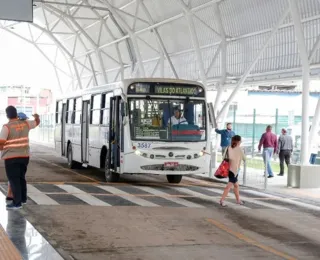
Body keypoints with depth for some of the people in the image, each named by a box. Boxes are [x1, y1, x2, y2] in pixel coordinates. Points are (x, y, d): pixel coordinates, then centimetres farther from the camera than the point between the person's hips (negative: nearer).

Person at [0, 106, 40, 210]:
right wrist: (37, 117, 13)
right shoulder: (25, 124, 5)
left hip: (11, 157, -6)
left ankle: (17, 203, -3)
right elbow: (37, 122, 24)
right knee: (21, 178, 20)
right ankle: (23, 199, 29)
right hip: (24, 156, 6)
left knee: (14, 180, -2)